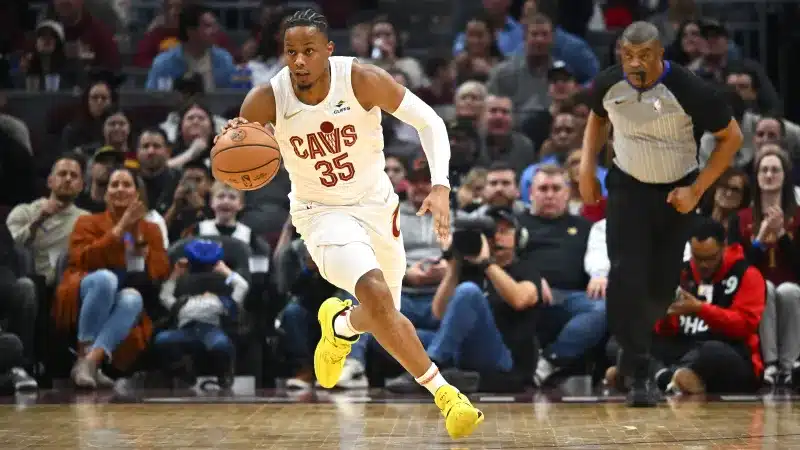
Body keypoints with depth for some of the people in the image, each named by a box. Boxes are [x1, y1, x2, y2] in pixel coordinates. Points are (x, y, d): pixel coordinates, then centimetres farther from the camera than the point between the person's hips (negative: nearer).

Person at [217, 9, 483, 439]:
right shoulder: (266, 100, -20)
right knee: (376, 293, -29)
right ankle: (443, 392, -18)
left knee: (381, 317, 16)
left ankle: (339, 323, 55)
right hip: (321, 213, -2)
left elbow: (428, 121, -14)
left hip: (376, 205, 2)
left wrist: (440, 186, -28)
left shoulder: (362, 79, -22)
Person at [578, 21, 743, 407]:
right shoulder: (608, 85, -13)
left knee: (662, 285, 5)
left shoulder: (690, 91, -25)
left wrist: (697, 189, -16)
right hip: (627, 189, 1)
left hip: (675, 194, -1)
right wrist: (587, 165, 1)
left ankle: (634, 338, 38)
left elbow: (731, 137, -13)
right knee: (626, 277, -15)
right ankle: (638, 374, -9)